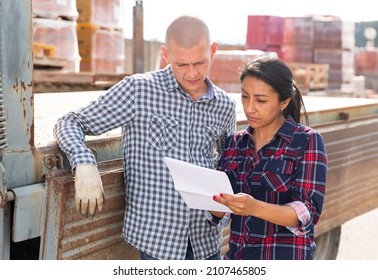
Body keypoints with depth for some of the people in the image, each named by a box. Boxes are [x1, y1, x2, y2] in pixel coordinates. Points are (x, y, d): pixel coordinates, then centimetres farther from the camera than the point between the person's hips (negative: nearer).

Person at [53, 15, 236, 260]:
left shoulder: (224, 105, 4)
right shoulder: (139, 90, -8)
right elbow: (70, 123, -5)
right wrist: (85, 165, -26)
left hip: (207, 239, 4)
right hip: (157, 238, -4)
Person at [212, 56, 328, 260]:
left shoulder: (307, 141, -9)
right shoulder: (235, 142, 3)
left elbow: (308, 213, -18)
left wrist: (255, 208, -32)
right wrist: (212, 197, -17)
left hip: (286, 258, -4)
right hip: (237, 258, 4)